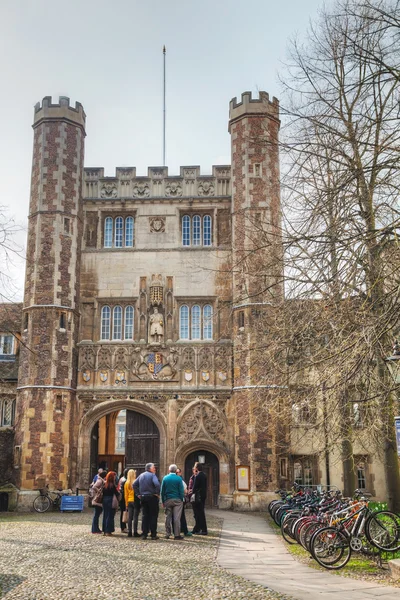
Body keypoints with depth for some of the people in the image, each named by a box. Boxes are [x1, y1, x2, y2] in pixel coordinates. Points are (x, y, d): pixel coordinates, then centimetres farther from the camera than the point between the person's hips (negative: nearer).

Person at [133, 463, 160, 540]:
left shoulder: (141, 475, 11)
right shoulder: (152, 475, -9)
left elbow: (134, 485, 10)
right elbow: (157, 484, -25)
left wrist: (138, 494, 9)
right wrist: (157, 493, -13)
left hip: (143, 498, 6)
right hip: (152, 497, -6)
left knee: (144, 516, 10)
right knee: (153, 516, 1)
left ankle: (144, 534, 10)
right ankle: (153, 535, 2)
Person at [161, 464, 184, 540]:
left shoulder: (165, 478, 2)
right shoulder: (179, 478, -5)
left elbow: (162, 491, 5)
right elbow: (181, 491, -4)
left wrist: (163, 501, 10)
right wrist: (181, 500, 5)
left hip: (167, 500, 2)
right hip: (177, 500, -2)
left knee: (168, 517, 9)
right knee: (177, 518, -2)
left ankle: (168, 534, 12)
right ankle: (177, 534, -3)